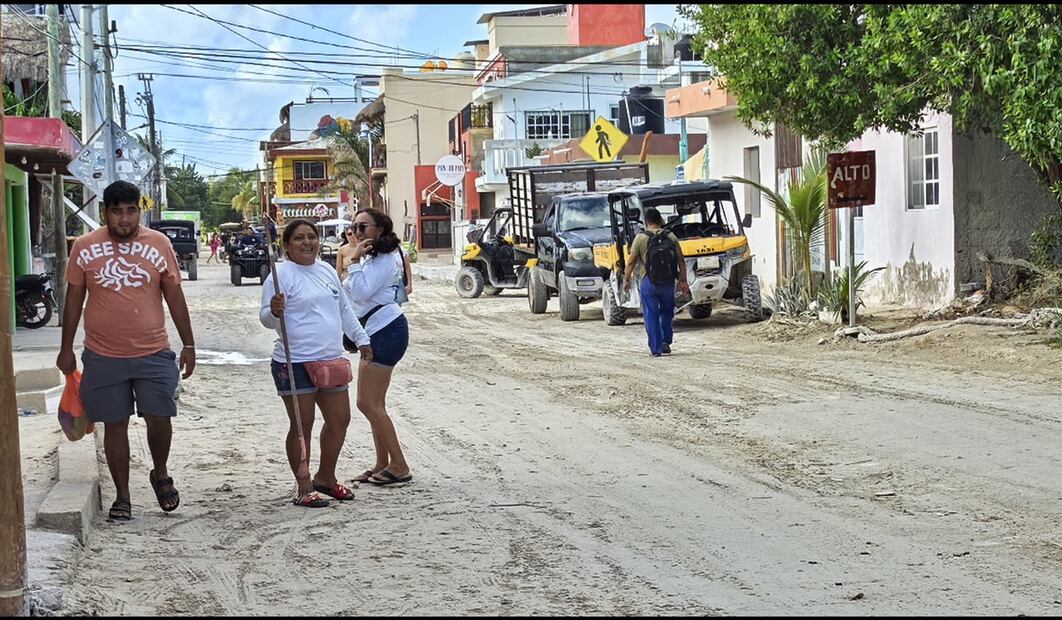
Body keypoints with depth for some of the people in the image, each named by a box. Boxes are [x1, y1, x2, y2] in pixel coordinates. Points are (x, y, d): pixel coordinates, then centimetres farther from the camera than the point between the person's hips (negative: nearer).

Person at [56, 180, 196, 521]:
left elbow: (174, 296, 5)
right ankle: (122, 496, 18)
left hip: (153, 352, 0)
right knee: (115, 426, 7)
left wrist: (188, 344, 4)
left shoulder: (159, 243, -1)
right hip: (103, 356, 0)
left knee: (159, 418, -3)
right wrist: (66, 348, 7)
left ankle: (161, 475, 25)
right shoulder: (84, 247, -1)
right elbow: (74, 299, 7)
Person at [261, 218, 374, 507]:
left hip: (331, 361, 8)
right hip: (295, 364, -7)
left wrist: (361, 339, 25)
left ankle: (325, 478, 28)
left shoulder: (327, 270, 14)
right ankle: (304, 489, 7)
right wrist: (274, 311, -34)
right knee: (302, 425, -1)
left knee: (339, 420, 11)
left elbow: (344, 309, 25)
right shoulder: (281, 275, -9)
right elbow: (267, 319, -13)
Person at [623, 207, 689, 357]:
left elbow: (631, 262, -4)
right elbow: (681, 261, 4)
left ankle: (655, 348, 2)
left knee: (651, 315, 4)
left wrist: (626, 279, 7)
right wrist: (683, 280, 11)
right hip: (668, 282, 2)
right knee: (667, 312, 21)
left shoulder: (641, 239, -5)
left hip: (648, 282, -2)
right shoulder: (671, 237, 3)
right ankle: (666, 341, 11)